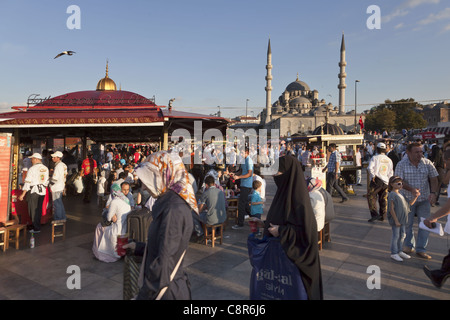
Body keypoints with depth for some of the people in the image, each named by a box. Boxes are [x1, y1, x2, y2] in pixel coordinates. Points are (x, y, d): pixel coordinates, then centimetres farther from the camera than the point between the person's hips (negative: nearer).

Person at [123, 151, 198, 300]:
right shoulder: (169, 203, 7)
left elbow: (164, 264, -25)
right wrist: (137, 247, 18)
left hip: (166, 291, -9)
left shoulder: (174, 210, -24)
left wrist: (143, 295, -19)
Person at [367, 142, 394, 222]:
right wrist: (389, 182, 20)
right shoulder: (389, 160, 13)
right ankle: (382, 216, 18)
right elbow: (391, 173, 15)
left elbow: (370, 168, -18)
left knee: (371, 197, -4)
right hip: (386, 181, 6)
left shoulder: (375, 157, -3)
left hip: (377, 180, -6)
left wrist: (373, 176, -7)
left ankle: (374, 214, -13)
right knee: (383, 199, 12)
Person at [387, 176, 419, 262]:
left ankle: (400, 251, 29)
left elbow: (409, 204, 20)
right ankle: (394, 253, 10)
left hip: (403, 220, 9)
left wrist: (415, 197, 7)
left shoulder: (401, 194, 12)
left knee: (402, 235, 16)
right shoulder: (392, 195, -16)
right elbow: (391, 209, -19)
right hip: (396, 220, -9)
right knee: (396, 236, -1)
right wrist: (396, 220, -20)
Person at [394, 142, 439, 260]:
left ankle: (421, 249, 14)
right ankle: (409, 245, 30)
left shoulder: (427, 163, -3)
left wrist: (433, 193, -16)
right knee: (407, 224, 10)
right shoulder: (402, 164, -9)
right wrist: (411, 189, -30)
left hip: (424, 199, 2)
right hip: (407, 198, -1)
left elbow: (434, 179, 0)